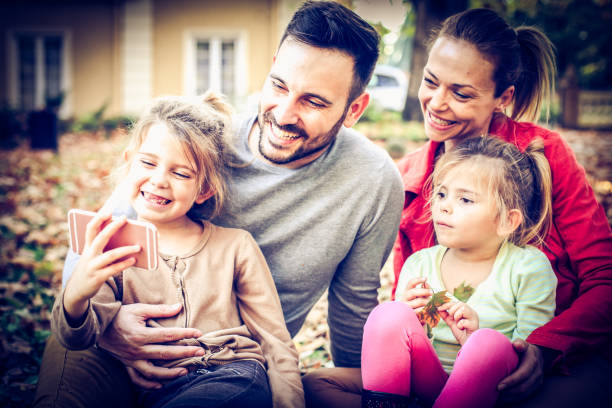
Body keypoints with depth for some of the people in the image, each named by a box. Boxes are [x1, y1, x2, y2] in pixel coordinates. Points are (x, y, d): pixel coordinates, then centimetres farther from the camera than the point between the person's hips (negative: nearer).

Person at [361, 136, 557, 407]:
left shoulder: (529, 267, -3)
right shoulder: (418, 264, 6)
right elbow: (388, 344, 10)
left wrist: (476, 340, -21)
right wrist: (406, 320, -13)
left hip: (488, 386, -2)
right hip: (428, 382, 2)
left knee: (491, 343, -36)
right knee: (390, 314, -24)